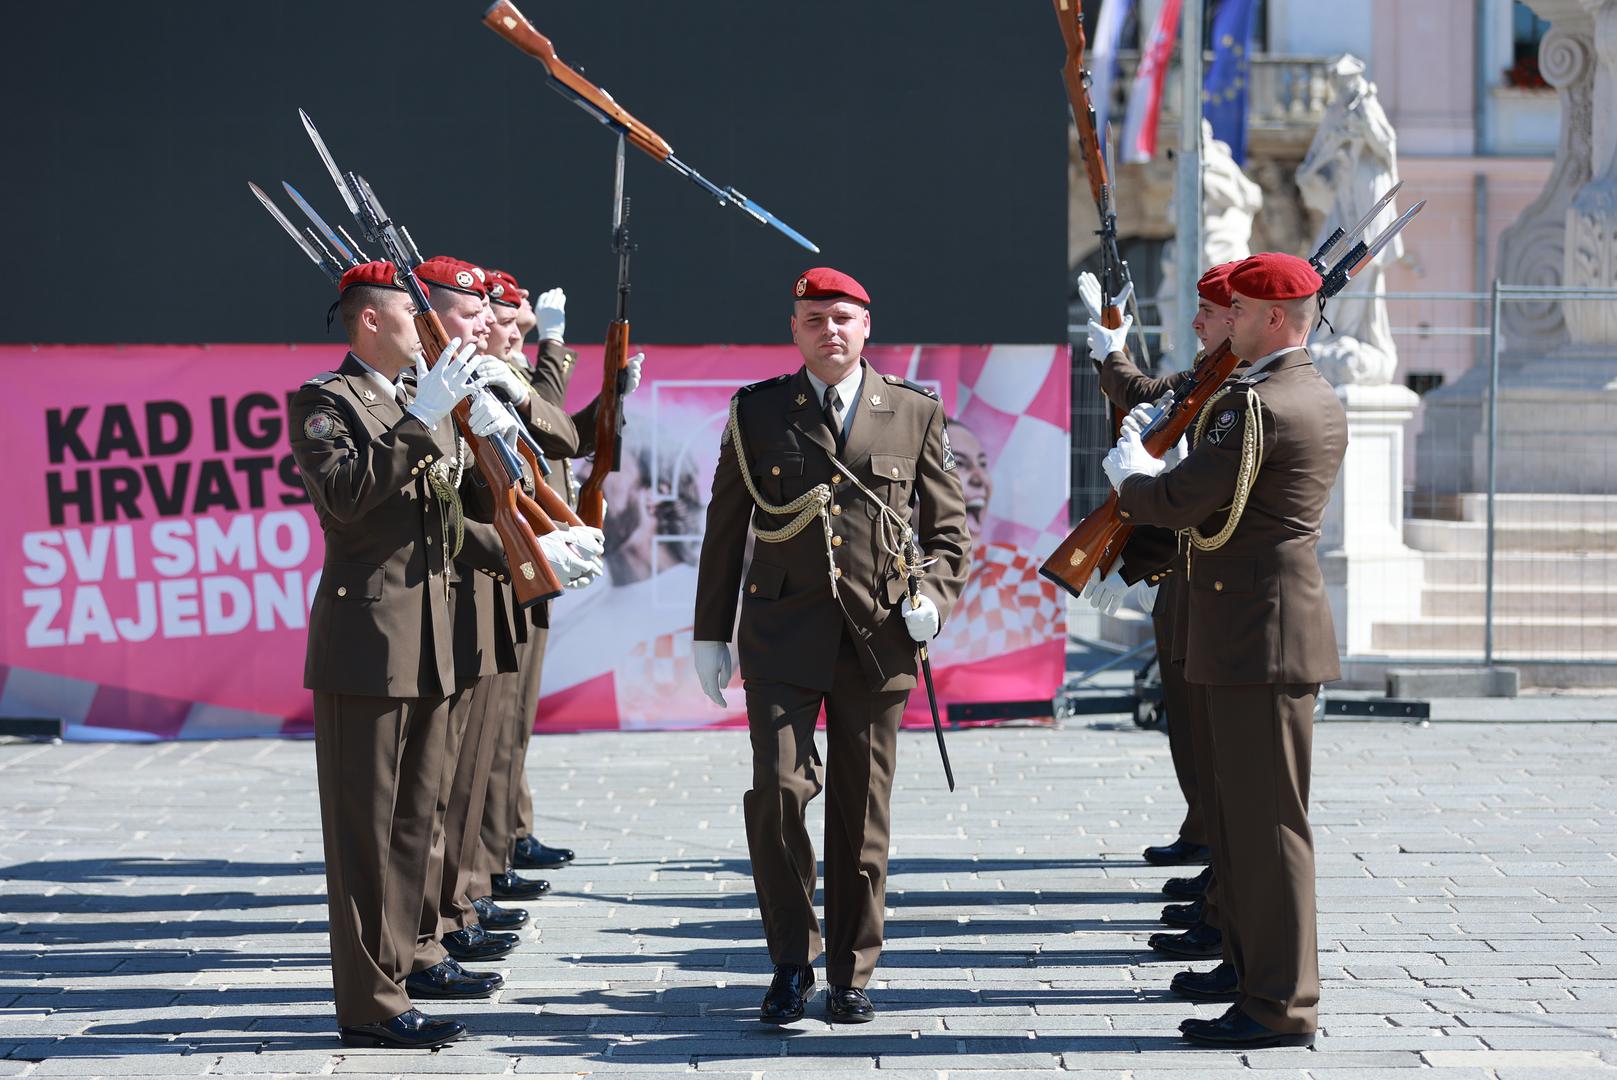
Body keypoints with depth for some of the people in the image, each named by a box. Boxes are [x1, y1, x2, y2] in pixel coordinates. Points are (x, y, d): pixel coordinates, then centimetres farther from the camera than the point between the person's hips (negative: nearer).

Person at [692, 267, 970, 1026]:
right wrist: (711, 633, 8)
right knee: (777, 787, -14)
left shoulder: (916, 414, 7)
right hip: (783, 634, -1)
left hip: (877, 640, 1)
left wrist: (934, 595, -7)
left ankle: (851, 976, 16)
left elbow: (948, 529, 11)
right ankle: (792, 960, 3)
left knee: (862, 812, 5)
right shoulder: (756, 412, 7)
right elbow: (725, 529, 10)